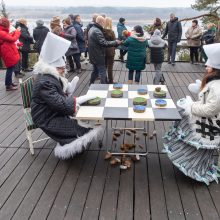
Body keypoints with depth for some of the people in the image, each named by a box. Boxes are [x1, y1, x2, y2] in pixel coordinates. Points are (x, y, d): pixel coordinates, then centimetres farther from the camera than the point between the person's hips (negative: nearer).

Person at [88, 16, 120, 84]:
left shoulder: (92, 29, 9)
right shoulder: (97, 31, -24)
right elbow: (104, 43, -31)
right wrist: (115, 42, -24)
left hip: (93, 55, 10)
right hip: (98, 56, -10)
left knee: (95, 70, 22)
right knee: (102, 72, -2)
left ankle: (91, 84, 32)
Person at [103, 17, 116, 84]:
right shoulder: (111, 32, -17)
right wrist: (113, 50, 9)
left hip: (103, 51, 5)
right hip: (110, 51, -5)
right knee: (110, 67, 3)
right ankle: (110, 81, 11)